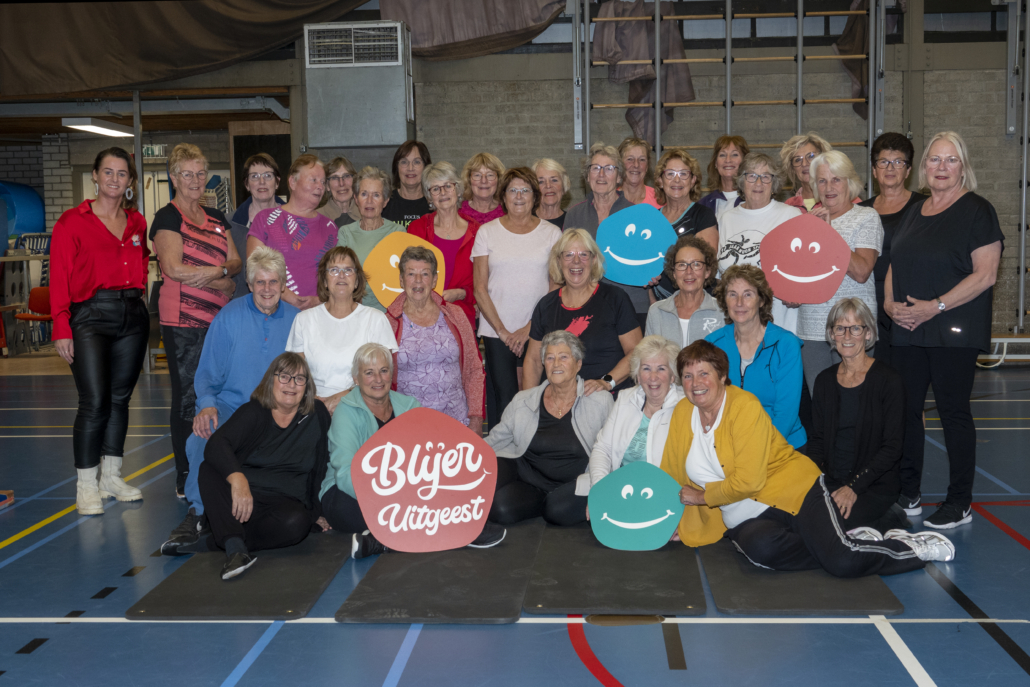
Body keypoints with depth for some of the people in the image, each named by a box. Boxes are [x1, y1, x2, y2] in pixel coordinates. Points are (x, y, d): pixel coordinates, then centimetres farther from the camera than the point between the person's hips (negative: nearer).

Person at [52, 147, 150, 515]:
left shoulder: (136, 222, 12)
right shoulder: (73, 221, -1)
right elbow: (59, 277, -5)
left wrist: (139, 289, 7)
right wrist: (61, 328, -11)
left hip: (133, 317, 5)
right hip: (91, 317, -5)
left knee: (119, 399, 10)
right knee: (94, 403, -10)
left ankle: (111, 477, 21)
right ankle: (86, 486, 1)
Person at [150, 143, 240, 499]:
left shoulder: (216, 218, 17)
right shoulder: (167, 218, -3)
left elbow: (236, 261, 11)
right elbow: (173, 268, -14)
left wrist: (217, 270, -12)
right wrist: (222, 279, -7)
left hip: (219, 317, 6)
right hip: (183, 320, -6)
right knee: (188, 398, -2)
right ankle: (186, 480, 5)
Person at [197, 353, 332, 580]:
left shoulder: (317, 414, 6)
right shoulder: (252, 412, 0)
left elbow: (320, 468, 14)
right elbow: (216, 445, -19)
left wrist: (316, 511, 15)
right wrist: (237, 478, -37)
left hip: (284, 501, 0)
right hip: (241, 494, 0)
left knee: (296, 522, -36)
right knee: (209, 469, -30)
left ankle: (226, 538, -19)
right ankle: (235, 548, -42)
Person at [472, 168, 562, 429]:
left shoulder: (551, 233, 9)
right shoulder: (487, 231, 8)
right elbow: (480, 289, 5)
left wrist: (529, 328, -5)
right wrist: (502, 330, -4)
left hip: (538, 331, 0)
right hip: (496, 331, 0)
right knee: (502, 400, -5)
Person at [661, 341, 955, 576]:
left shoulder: (744, 406, -14)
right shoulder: (682, 413, 4)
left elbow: (748, 481, -20)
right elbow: (671, 476, 13)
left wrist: (703, 495, -10)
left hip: (794, 494, -4)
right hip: (745, 520, 4)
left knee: (843, 561, -25)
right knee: (760, 549, -33)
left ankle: (914, 546, 5)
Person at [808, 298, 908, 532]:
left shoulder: (889, 380, -5)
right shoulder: (824, 380, 10)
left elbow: (892, 447, -9)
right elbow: (817, 438, 11)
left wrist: (854, 486, -18)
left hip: (875, 485, -5)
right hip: (831, 482, 5)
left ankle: (890, 519, -1)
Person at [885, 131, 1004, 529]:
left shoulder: (977, 211, -4)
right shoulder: (914, 212, 16)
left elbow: (985, 274, -12)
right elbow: (895, 265, 20)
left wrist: (935, 306, -18)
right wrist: (890, 302, 1)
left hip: (954, 331, -6)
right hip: (907, 331, 6)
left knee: (953, 411, -1)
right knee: (905, 409, 7)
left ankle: (960, 504, 9)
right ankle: (908, 495, 19)